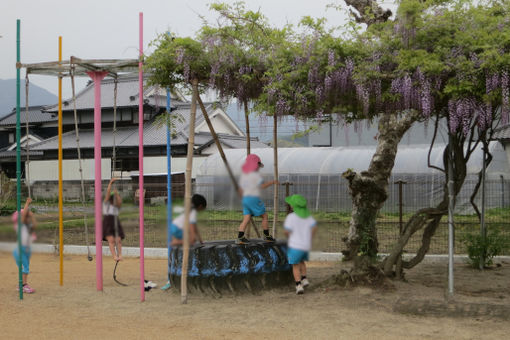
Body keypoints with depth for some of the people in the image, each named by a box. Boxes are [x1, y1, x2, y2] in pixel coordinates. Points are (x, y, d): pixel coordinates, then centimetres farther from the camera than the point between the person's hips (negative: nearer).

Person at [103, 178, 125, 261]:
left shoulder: (117, 206, 15)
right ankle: (114, 255, -27)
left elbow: (120, 202, -8)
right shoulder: (106, 204, 8)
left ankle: (120, 255, -19)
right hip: (107, 224, -3)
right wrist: (111, 183, -9)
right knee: (111, 240, -17)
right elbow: (108, 193, -4)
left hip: (116, 223, 4)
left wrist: (117, 194, -18)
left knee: (118, 240, -11)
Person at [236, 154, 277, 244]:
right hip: (254, 198, -7)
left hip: (245, 198, 7)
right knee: (264, 216, 8)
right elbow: (263, 185, -17)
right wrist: (272, 182, -6)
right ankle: (266, 236, 13)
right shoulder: (256, 175, -8)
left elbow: (240, 190, 19)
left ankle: (240, 238, -10)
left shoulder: (243, 175, 15)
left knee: (246, 219, 2)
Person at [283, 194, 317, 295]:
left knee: (295, 266, 8)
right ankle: (304, 279, 17)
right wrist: (309, 239, 6)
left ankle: (299, 286, -1)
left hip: (295, 245, -5)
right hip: (306, 246, 5)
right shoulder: (307, 216, 6)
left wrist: (289, 237, 6)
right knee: (301, 261, 29)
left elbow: (287, 231, -15)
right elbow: (314, 227, -3)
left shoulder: (291, 217, -12)